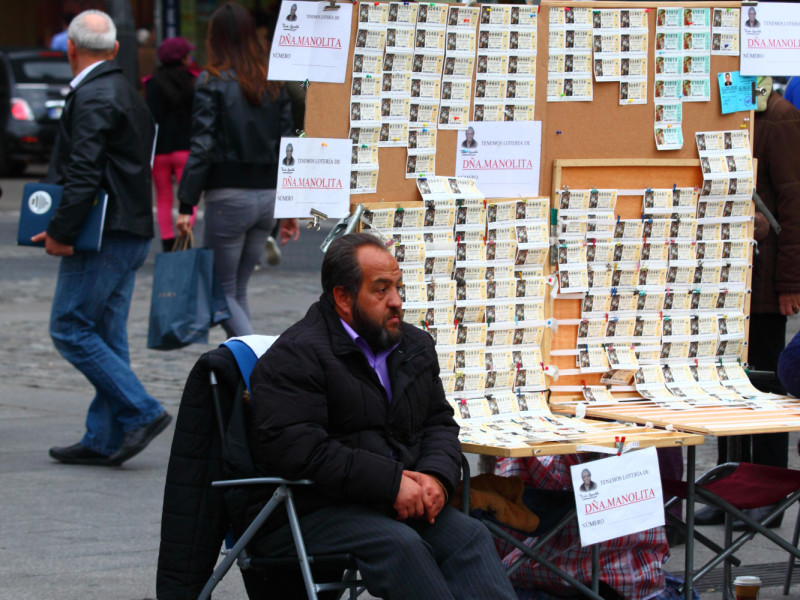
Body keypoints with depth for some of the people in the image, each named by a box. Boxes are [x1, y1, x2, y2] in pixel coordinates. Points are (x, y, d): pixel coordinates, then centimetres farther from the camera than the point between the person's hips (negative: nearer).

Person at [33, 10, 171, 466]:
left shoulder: (91, 98, -14)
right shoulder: (128, 94, 17)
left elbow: (84, 174, -21)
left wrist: (60, 232, -17)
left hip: (103, 237, -10)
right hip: (131, 232, 10)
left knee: (70, 329, -6)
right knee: (107, 337, 10)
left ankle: (142, 412, -11)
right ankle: (104, 440, 10)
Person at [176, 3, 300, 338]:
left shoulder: (212, 82, -7)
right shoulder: (273, 84, 8)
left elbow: (202, 147, -12)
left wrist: (186, 205, -11)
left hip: (229, 196, -5)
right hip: (267, 195, 5)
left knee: (222, 290, 2)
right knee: (239, 289, 16)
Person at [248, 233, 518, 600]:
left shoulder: (415, 346, 18)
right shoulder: (295, 356, -8)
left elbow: (439, 422, 21)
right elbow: (294, 449, -20)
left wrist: (436, 477, -4)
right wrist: (390, 482, -21)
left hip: (403, 504, 6)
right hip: (314, 512, -6)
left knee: (469, 535, -21)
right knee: (397, 543, -34)